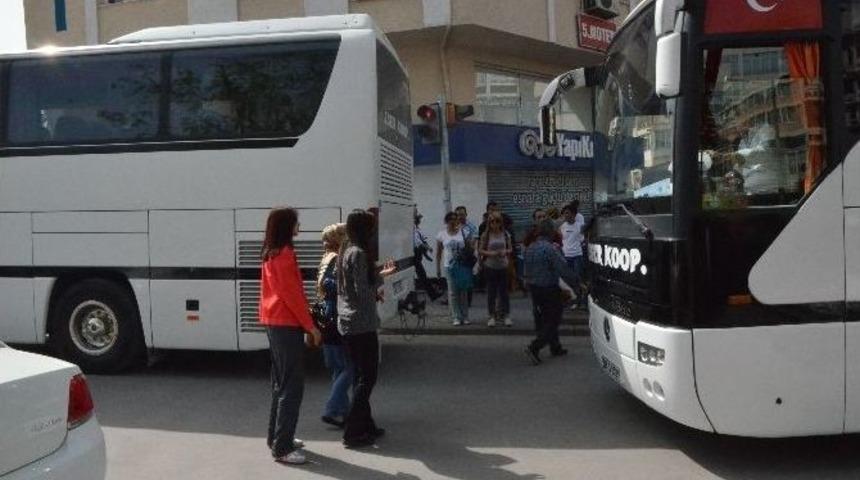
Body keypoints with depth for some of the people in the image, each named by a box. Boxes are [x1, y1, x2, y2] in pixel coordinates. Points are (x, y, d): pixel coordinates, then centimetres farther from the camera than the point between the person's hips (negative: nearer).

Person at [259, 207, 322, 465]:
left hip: (273, 322, 10)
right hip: (287, 324, -10)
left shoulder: (270, 253, 13)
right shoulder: (285, 253, -15)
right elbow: (292, 294, -19)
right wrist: (310, 326, -14)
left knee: (280, 382, 17)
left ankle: (276, 437, 25)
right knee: (292, 385, -5)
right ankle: (282, 448, -2)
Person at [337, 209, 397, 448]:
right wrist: (382, 276, -8)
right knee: (367, 377, -2)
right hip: (361, 323, -10)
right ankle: (353, 432, 2)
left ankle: (365, 425, 25)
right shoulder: (359, 254, -17)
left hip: (348, 322, 10)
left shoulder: (346, 251, 12)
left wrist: (374, 291, 9)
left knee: (361, 375, 16)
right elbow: (362, 290, -20)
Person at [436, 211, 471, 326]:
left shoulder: (462, 231, 0)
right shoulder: (441, 234, 0)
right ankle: (456, 317, 11)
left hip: (463, 265, 0)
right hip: (449, 266, 0)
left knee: (463, 291, 7)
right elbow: (438, 253, 6)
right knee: (453, 292, 3)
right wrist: (438, 268, 4)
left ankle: (465, 316, 17)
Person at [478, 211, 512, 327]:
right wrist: (490, 253, -17)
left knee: (504, 291, 5)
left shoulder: (505, 234, 2)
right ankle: (491, 316, 14)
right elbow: (480, 250, -2)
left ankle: (506, 315, 13)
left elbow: (510, 248, 9)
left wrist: (505, 252, -12)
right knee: (491, 291, 6)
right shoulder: (486, 235, -3)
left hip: (503, 266, 1)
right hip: (490, 267, -1)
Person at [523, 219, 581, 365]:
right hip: (549, 289, -8)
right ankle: (534, 347, -11)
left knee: (545, 319, 18)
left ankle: (555, 348, 28)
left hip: (534, 288, 8)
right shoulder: (550, 249, -20)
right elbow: (563, 269, -22)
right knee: (552, 321, 0)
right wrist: (577, 281, -13)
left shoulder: (530, 248, 5)